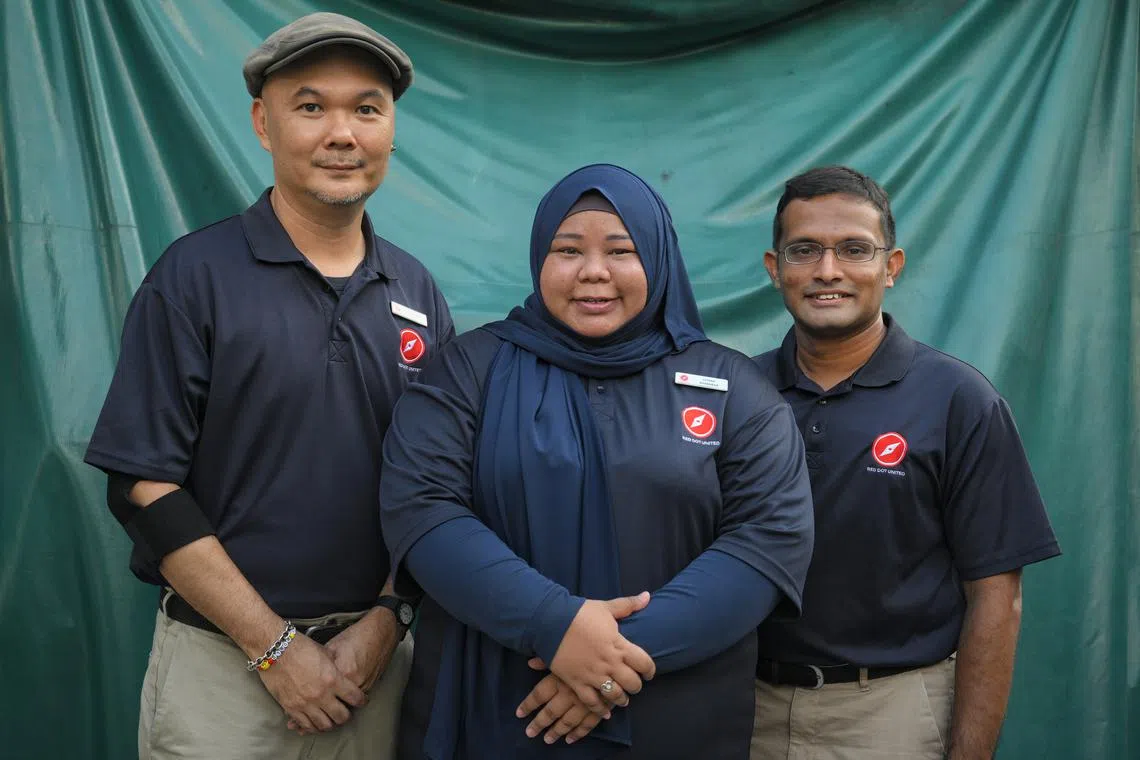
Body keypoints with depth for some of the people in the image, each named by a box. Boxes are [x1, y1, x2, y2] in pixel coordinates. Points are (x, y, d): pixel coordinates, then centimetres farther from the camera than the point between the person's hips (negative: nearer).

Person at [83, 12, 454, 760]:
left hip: (376, 651, 4)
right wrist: (274, 645, -11)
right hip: (226, 657, -3)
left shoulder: (417, 292, 5)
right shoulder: (195, 276, -7)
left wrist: (387, 620, -4)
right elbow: (146, 484, -10)